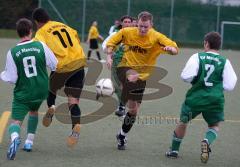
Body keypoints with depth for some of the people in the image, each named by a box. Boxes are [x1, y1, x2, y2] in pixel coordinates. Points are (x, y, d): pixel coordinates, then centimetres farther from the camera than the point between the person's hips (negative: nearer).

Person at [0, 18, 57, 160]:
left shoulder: (12, 52, -12)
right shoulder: (41, 46, -9)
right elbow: (55, 66, 1)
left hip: (23, 93, -3)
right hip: (41, 91, 3)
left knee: (16, 121, -3)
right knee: (34, 111, 31)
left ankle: (15, 138, -37)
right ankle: (29, 142, 31)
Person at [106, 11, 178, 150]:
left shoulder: (156, 37, -12)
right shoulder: (127, 32, -10)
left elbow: (175, 49, -19)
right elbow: (111, 42, 5)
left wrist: (170, 48, -43)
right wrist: (109, 56, -13)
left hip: (142, 74, 2)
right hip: (125, 68, -2)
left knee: (134, 109, 7)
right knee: (132, 78, -42)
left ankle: (122, 136, 28)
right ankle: (122, 105, -31)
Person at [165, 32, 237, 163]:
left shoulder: (197, 57, -2)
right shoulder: (225, 62, 2)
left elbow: (186, 76, -11)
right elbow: (229, 86, 1)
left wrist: (194, 80, 10)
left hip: (195, 98, 0)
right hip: (215, 100, 0)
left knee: (183, 122, 20)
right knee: (214, 125, 18)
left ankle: (174, 150, 30)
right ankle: (207, 141, -14)